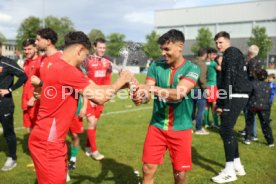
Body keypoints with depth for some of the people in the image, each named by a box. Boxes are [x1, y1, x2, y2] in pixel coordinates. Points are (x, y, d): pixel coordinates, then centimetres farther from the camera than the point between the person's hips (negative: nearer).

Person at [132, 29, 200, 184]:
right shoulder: (156, 66, 1)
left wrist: (151, 88, -35)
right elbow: (147, 94, -6)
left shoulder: (192, 69, -9)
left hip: (181, 128, -2)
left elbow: (178, 93, -25)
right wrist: (140, 97, -30)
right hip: (157, 126, 3)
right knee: (148, 170, 5)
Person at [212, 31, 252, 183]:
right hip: (237, 96, 10)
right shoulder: (233, 54, 21)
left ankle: (230, 172, -3)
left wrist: (223, 103, -18)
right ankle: (237, 166, 23)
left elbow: (230, 79, -18)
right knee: (228, 130, 15)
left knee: (225, 131, -8)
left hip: (235, 97, -10)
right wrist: (219, 101, 17)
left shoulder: (232, 53, -9)